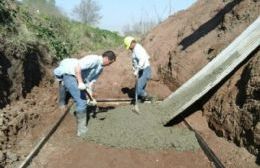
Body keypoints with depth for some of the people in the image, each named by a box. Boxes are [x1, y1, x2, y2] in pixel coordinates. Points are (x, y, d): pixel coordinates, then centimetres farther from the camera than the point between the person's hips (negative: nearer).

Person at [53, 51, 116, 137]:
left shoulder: (100, 68, 9)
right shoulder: (94, 59, -21)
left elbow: (92, 81, 11)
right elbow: (77, 66, -29)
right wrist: (80, 82, -31)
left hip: (76, 77, 10)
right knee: (82, 102, -9)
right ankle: (81, 130, 4)